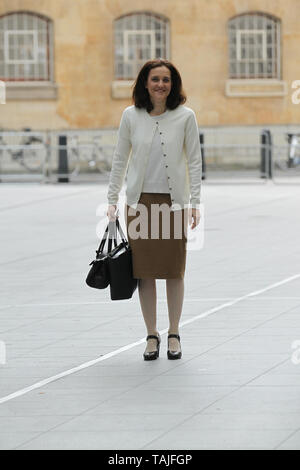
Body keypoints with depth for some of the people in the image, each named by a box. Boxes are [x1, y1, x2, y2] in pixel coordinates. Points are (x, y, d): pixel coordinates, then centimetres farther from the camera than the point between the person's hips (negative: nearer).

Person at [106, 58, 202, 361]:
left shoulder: (185, 117, -2)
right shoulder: (131, 116, 1)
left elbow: (194, 160, 1)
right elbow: (119, 159, 8)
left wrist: (195, 202, -4)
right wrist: (112, 199, 5)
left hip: (173, 201, -1)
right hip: (140, 200, 1)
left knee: (174, 270, 4)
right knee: (144, 270, 3)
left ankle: (174, 335, 17)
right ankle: (152, 335, 14)